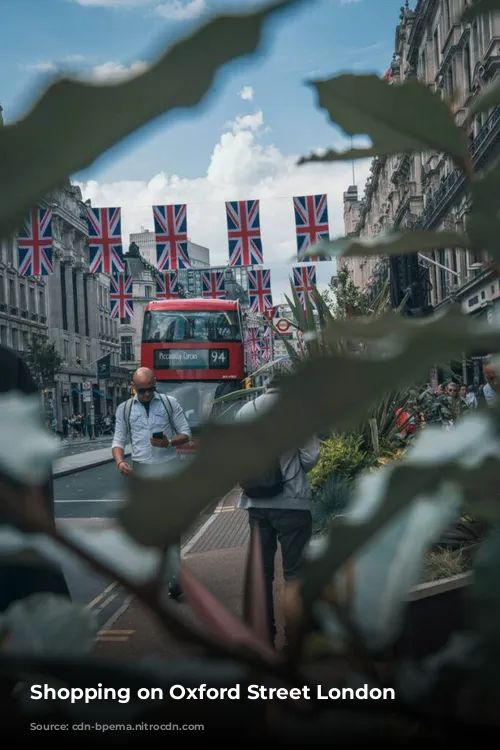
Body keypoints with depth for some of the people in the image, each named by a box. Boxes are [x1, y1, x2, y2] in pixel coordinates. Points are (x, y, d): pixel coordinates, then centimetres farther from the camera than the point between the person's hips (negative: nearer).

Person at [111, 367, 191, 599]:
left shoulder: (170, 403, 4)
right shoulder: (124, 409, 9)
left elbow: (186, 433, 5)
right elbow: (119, 440, 7)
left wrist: (169, 442, -16)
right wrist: (120, 461, -13)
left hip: (169, 468, -2)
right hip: (141, 471, 2)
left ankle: (175, 577, -11)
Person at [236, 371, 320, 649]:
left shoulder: (245, 412, 5)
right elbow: (311, 457, -9)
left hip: (257, 503, 4)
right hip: (292, 502, -4)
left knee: (261, 570, 11)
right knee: (294, 571, 4)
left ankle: (264, 634, 18)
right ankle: (294, 636, 8)